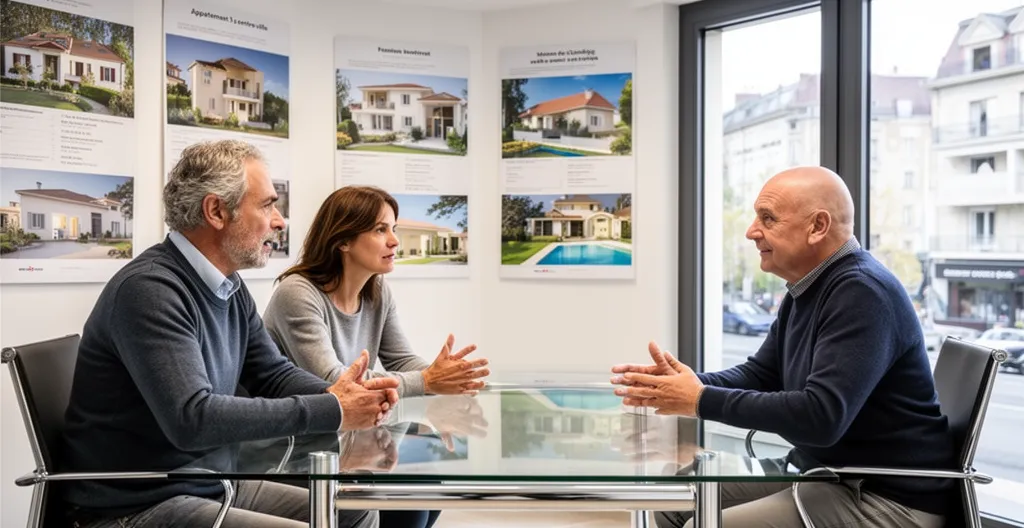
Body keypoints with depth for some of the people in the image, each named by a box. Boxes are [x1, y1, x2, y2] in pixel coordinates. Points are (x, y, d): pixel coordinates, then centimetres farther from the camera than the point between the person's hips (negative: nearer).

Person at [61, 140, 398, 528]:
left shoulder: (229, 288, 5)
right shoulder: (149, 289, -23)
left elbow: (274, 373, 10)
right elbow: (193, 419, -32)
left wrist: (337, 395, -12)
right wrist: (331, 411, -27)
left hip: (209, 486, 9)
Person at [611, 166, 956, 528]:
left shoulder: (862, 293, -22)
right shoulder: (806, 289, 10)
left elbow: (821, 416, -31)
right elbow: (760, 375, 13)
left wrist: (702, 401, -24)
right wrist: (684, 383, -6)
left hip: (889, 497, -9)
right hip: (822, 474, 9)